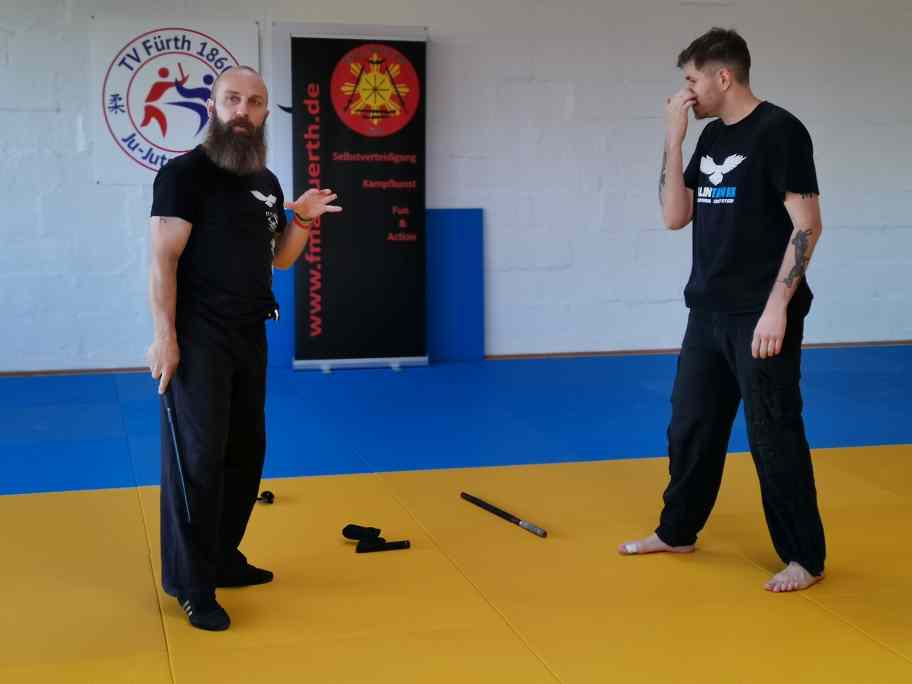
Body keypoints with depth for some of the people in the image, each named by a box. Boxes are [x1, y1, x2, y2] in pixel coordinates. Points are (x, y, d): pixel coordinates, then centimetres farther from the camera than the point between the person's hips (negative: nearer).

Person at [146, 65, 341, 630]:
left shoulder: (267, 182, 12)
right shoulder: (185, 173, -10)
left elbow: (279, 260, 20)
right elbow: (163, 261, -14)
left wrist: (302, 219, 2)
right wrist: (165, 339, -20)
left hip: (249, 334, 8)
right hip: (199, 336, -8)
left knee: (246, 450, 12)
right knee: (197, 456, -6)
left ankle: (222, 558, 27)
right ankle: (191, 584, 2)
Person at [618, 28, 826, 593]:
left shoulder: (779, 131, -13)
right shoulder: (713, 136, 12)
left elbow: (807, 225, -17)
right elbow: (675, 215, 9)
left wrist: (777, 307, -21)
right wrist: (674, 139, 1)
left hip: (760, 316, -8)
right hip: (709, 312, 8)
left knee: (773, 436, -1)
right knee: (691, 424, 16)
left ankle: (806, 557, 12)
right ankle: (677, 532, 32)